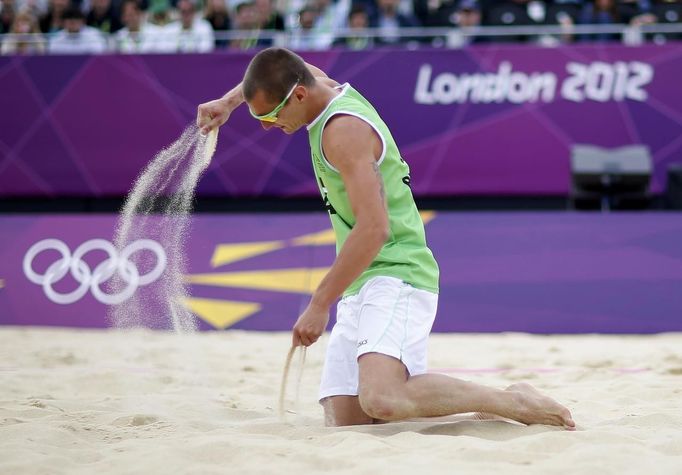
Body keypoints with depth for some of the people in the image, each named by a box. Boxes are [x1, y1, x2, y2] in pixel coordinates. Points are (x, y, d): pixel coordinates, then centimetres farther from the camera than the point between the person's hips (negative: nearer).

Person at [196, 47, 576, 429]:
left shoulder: (344, 130, -15)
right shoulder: (331, 89, 13)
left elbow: (374, 229, -23)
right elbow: (275, 73, 38)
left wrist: (319, 305, -19)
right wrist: (228, 102, 27)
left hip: (396, 277, -10)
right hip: (363, 286, 10)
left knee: (381, 400, -33)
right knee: (345, 422, -2)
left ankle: (514, 403, -17)